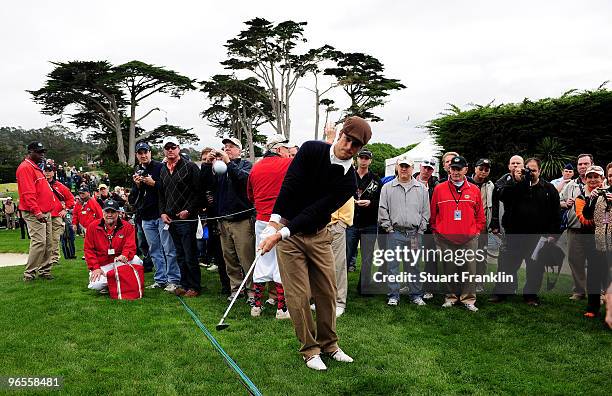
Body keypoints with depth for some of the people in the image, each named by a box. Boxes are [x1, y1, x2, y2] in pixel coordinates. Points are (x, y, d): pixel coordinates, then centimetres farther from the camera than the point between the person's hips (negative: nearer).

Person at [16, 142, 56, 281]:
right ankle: (29, 273, -5)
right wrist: (37, 212, -24)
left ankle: (44, 270, 17)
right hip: (34, 213, -10)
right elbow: (28, 193, -19)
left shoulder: (36, 168, 20)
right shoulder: (25, 168, -11)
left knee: (48, 243, 10)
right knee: (39, 242, -13)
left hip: (45, 212, 10)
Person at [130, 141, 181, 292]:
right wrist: (137, 185, -2)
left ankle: (174, 280, 1)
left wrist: (154, 184, -16)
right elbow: (133, 198, 16)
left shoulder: (160, 167, -2)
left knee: (169, 249, -5)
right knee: (154, 250, 12)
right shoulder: (137, 172, 16)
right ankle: (160, 280, 20)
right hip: (146, 217, 7)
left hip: (161, 214, -6)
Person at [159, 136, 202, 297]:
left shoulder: (190, 167, -6)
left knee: (190, 255, -2)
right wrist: (163, 213, 7)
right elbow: (161, 194, 21)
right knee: (180, 255, 14)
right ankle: (184, 284, 24)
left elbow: (199, 192, -10)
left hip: (187, 218, -6)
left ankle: (195, 286, 9)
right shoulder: (163, 171, 15)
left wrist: (188, 210, -14)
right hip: (171, 219, 7)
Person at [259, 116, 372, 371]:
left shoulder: (348, 182, -10)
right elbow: (290, 185, -17)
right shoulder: (312, 150, -12)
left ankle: (329, 344, 29)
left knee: (327, 292, 9)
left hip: (318, 235, 3)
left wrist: (281, 234, -24)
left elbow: (316, 211, -17)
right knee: (299, 296, -2)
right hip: (285, 228, -3)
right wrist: (275, 220, -26)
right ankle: (310, 349, 15)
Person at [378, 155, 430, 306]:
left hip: (415, 233, 1)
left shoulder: (421, 188, 10)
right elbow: (383, 210, 4)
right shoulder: (387, 188, 6)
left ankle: (416, 295, 19)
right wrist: (388, 227, -2)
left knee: (414, 265, 8)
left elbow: (426, 211, 10)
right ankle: (393, 295, 10)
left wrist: (420, 229, 2)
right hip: (395, 233, -1)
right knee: (393, 264, 1)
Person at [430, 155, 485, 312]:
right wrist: (436, 231, 5)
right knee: (449, 269, 7)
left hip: (469, 239, 1)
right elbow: (433, 214, 9)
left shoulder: (474, 190, 6)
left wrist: (477, 231, 5)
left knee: (469, 268, 1)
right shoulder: (439, 189, 3)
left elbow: (480, 215, 12)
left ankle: (468, 299, 12)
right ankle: (451, 297, 20)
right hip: (446, 239, 0)